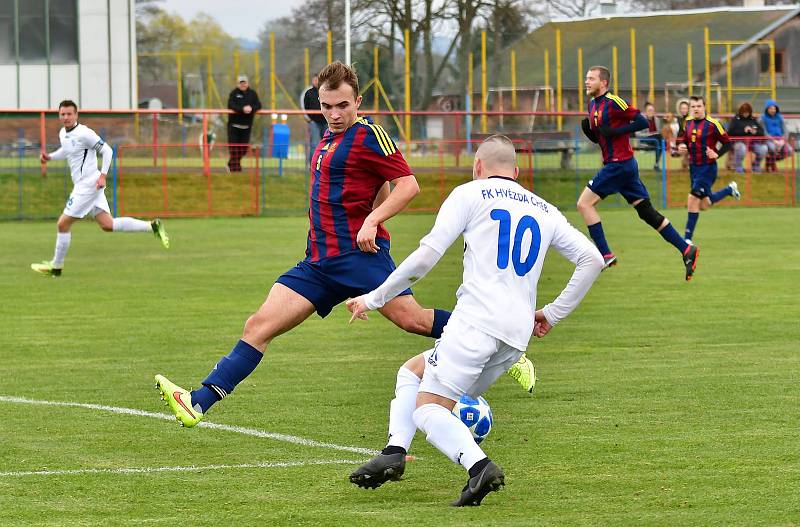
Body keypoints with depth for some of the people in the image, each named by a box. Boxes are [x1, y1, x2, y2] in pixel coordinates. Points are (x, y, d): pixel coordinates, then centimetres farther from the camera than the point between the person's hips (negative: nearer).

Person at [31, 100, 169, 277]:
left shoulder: (84, 133, -15)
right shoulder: (63, 133, 12)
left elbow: (107, 151, -13)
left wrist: (103, 175, -21)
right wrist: (50, 156, 15)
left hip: (88, 184, -9)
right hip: (81, 185, 9)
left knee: (63, 224, -3)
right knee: (107, 225, 4)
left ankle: (56, 266, 10)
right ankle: (152, 226, 6)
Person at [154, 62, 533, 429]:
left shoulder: (368, 136, -6)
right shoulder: (329, 138, 19)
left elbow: (408, 185, -11)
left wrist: (371, 221, -20)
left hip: (356, 254, -8)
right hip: (318, 261, 8)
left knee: (412, 319, -16)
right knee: (259, 325, -3)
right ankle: (198, 403, -9)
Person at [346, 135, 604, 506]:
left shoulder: (470, 194, 6)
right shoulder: (545, 211, 22)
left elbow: (427, 256, -4)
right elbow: (592, 259, 17)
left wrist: (373, 299, 4)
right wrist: (554, 313, 23)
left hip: (477, 321, -7)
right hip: (519, 333, 7)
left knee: (428, 408, -7)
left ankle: (479, 465, -32)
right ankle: (394, 453, 2)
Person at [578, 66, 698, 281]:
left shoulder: (614, 102, -13)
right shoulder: (593, 104, 14)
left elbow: (642, 122, -16)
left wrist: (615, 131, -20)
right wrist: (588, 130, 2)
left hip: (620, 164, -9)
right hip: (615, 164, 9)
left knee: (584, 203, -8)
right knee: (646, 211, 8)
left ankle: (606, 255, -6)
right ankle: (686, 250, 9)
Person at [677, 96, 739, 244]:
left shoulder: (712, 124, -13)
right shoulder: (688, 123, 5)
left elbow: (727, 143, -7)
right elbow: (684, 140, 20)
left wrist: (717, 154, -23)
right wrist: (681, 146, -3)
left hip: (707, 168, -7)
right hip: (694, 167, 7)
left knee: (693, 200, -13)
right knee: (704, 205, 15)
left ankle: (688, 238, -5)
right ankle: (730, 190, 40)